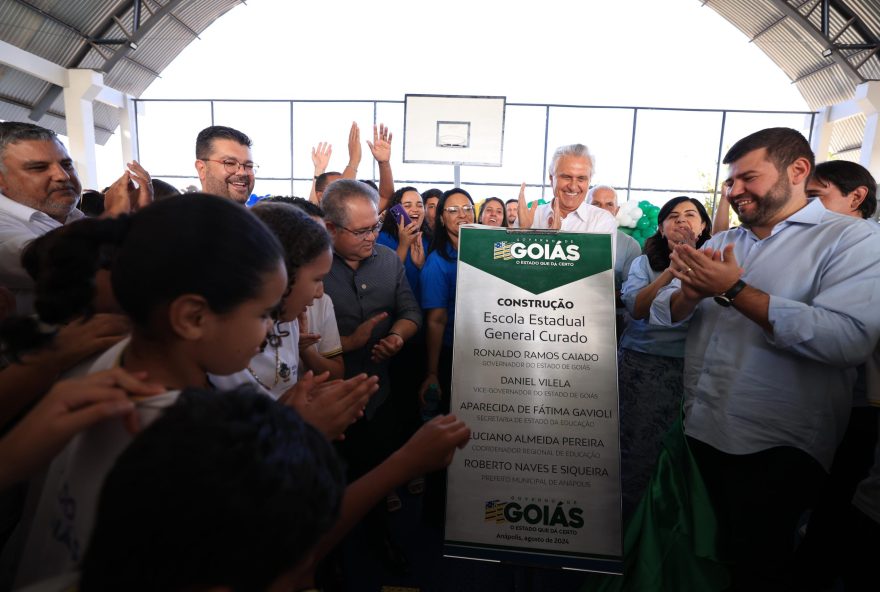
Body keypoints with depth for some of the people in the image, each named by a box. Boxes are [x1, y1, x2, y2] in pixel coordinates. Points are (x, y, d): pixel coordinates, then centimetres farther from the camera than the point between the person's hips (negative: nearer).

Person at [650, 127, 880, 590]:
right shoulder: (719, 243, 9)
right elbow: (662, 313, 4)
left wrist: (733, 290, -24)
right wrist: (692, 292, -18)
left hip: (777, 447, -5)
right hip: (702, 430, 6)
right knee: (716, 550, 22)